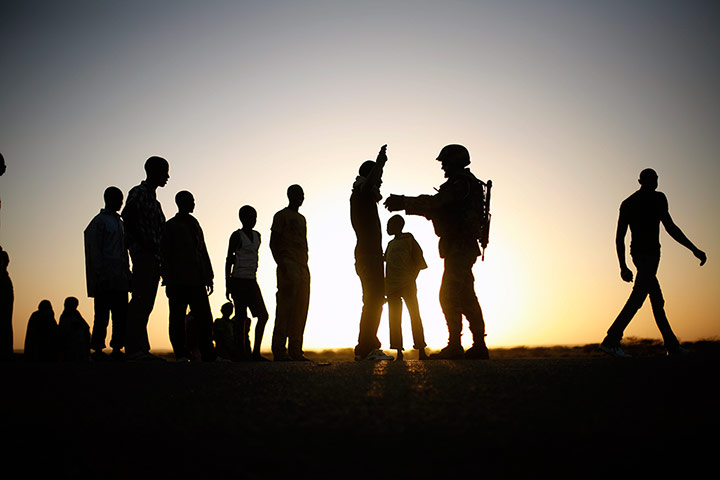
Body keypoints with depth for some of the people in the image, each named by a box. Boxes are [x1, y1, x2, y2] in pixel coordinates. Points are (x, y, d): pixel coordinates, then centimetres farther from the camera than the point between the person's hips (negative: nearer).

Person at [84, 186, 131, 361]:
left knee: (121, 314, 2)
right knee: (102, 315, -7)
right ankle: (98, 350, -3)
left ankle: (117, 349, 4)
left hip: (120, 279, 7)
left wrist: (127, 275, 16)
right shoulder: (99, 221, -1)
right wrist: (100, 276, -15)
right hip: (105, 280, -7)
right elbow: (95, 251, -7)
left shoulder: (120, 222, 23)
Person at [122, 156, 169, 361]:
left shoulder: (153, 199, 25)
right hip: (143, 254, -9)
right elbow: (127, 215, -18)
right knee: (140, 301, -13)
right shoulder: (138, 192, -2)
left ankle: (141, 349, 10)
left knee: (146, 304, 8)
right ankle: (134, 349, -15)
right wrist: (142, 242, -18)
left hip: (153, 257, 9)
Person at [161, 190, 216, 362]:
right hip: (178, 281, -5)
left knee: (204, 317, -2)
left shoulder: (195, 224, 20)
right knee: (178, 319, -1)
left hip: (196, 280, 5)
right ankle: (181, 354, 3)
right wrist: (167, 281, -9)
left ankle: (208, 354, -1)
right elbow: (165, 255, -2)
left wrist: (208, 277, 15)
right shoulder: (170, 226, 3)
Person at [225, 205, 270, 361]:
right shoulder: (237, 235, -3)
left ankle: (256, 353, 4)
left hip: (252, 281, 7)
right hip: (238, 280, -7)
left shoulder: (257, 236, 16)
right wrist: (227, 285, -9)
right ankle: (245, 353, -4)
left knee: (263, 315, 0)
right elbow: (229, 259, -4)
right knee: (242, 317, -8)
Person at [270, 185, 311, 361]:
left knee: (300, 310, 3)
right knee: (285, 308, -12)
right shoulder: (281, 216, 3)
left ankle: (295, 350, 6)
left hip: (303, 267, 8)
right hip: (288, 266, -7)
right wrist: (281, 264, -17)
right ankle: (279, 351, -12)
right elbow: (273, 242, -4)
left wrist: (305, 266, 15)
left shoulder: (302, 219, 24)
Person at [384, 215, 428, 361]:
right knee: (394, 318, 1)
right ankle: (399, 352, 3)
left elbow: (418, 262, -2)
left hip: (407, 284, -6)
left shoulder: (409, 239, 0)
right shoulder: (391, 244, 17)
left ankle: (421, 351, -4)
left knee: (414, 315, -6)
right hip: (392, 286, 6)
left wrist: (412, 278, -8)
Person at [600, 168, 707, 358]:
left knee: (657, 301, 13)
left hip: (637, 253, 8)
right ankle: (611, 341, -25)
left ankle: (672, 345, 19)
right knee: (637, 298, -16)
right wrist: (694, 249, -5)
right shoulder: (657, 198, -2)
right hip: (650, 252, -8)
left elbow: (619, 237, 13)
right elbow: (670, 228, -9)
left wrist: (623, 266, 15)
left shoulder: (627, 203, 16)